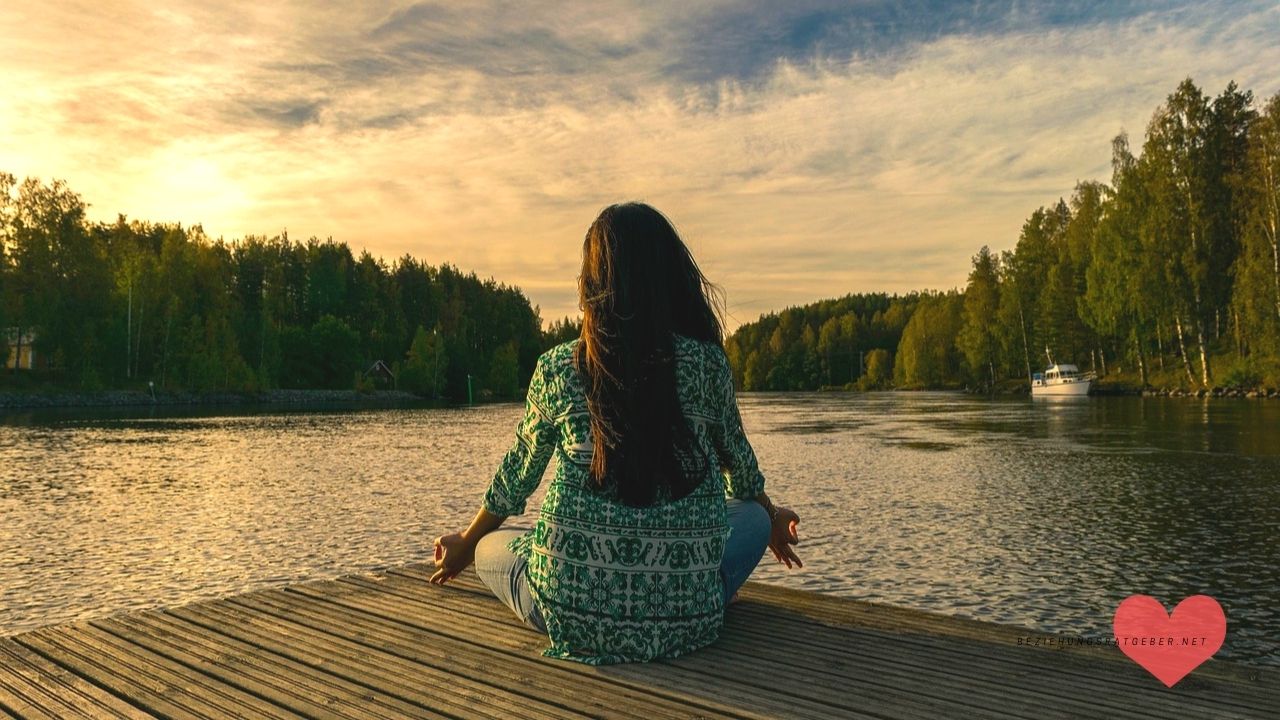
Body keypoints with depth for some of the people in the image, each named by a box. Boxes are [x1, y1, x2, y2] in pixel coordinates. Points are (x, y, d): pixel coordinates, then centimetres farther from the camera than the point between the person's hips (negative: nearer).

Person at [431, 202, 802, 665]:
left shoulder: (557, 368, -3)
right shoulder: (707, 364, -2)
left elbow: (517, 476, 11)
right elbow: (739, 464, 14)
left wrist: (465, 546, 31)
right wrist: (773, 523, 37)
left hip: (574, 613, 0)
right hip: (685, 618, 1)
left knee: (491, 548, 29)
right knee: (753, 517, 28)